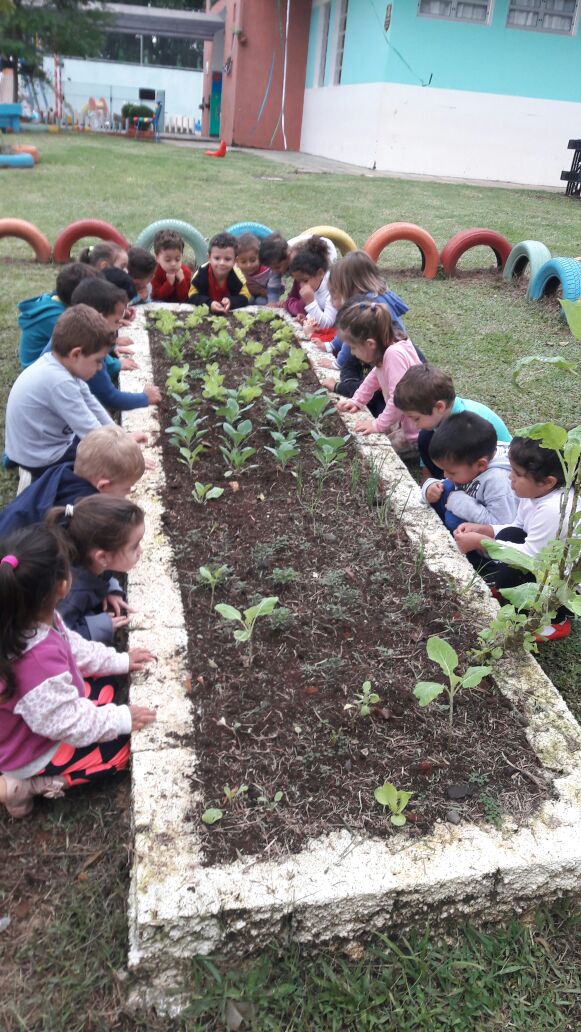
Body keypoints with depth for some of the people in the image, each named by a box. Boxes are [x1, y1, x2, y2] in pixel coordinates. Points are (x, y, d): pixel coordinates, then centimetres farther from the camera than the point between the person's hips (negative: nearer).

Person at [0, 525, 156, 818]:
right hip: (31, 751, -8)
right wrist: (121, 719, -17)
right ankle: (29, 784, -1)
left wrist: (118, 661, 4)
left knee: (107, 687, 19)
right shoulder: (39, 661, -43)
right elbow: (68, 724, -30)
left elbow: (71, 646, 3)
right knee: (124, 745, 1)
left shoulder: (26, 619, -17)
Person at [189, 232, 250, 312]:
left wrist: (231, 302, -39)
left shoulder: (236, 273, -21)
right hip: (205, 311, 0)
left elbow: (244, 297, -18)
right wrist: (209, 303, -39)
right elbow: (193, 296, -20)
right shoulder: (203, 272, -22)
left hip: (231, 313, 0)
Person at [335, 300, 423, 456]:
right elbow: (375, 376, 16)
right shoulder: (386, 350, -2)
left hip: (416, 432, -9)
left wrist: (378, 425, -22)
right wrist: (356, 401, 10)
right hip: (403, 421, 9)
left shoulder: (395, 354, -29)